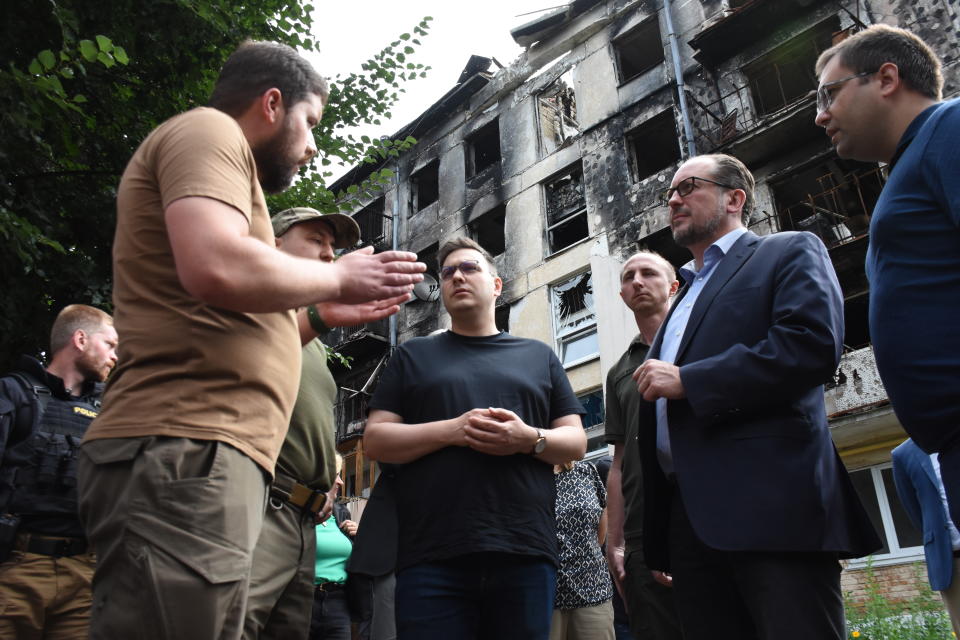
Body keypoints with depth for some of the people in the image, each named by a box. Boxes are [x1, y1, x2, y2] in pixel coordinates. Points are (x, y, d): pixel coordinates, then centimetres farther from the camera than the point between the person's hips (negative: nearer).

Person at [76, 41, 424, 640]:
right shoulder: (209, 129, 1)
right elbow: (217, 268, -21)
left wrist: (325, 314, 26)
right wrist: (338, 278, -5)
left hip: (202, 452, 11)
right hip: (186, 450, -10)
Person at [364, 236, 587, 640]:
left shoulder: (539, 356, 18)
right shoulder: (414, 355, 15)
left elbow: (575, 441, 13)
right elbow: (375, 440, 6)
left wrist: (529, 438, -10)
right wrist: (451, 430, -10)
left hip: (525, 553, 1)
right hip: (433, 555, -1)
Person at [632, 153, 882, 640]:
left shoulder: (791, 253, 7)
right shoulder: (680, 303, 29)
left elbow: (814, 344, -13)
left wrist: (687, 381, -10)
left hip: (771, 505, -7)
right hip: (688, 513, 7)